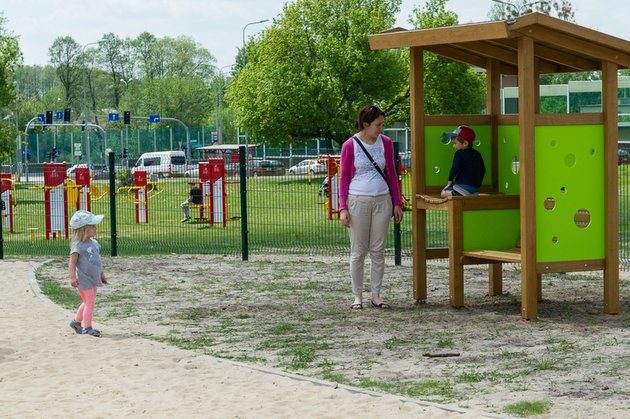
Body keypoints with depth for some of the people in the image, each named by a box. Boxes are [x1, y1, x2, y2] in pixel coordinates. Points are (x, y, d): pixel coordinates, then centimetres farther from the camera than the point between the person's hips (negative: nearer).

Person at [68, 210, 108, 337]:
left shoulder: (94, 243, 9)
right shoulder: (78, 246, -18)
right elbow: (72, 262, -22)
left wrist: (102, 274, 24)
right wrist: (72, 277, -30)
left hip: (93, 278, 9)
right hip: (84, 279, -9)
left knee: (88, 302, 17)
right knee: (90, 302, -5)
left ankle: (76, 322, 33)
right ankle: (87, 327, 5)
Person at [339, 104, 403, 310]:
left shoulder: (386, 143, 5)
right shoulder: (349, 146, -4)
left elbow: (392, 174, 11)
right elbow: (344, 178, -1)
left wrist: (397, 203, 8)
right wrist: (343, 208, -7)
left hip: (382, 201, 3)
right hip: (357, 201, -3)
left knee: (378, 250, 5)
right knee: (358, 251, 2)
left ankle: (376, 294, 12)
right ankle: (357, 295, 10)